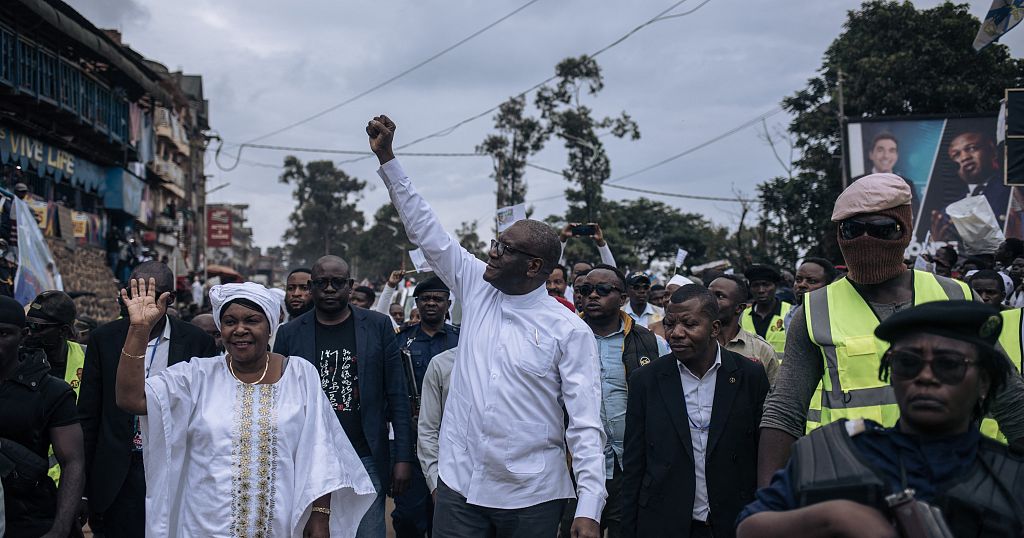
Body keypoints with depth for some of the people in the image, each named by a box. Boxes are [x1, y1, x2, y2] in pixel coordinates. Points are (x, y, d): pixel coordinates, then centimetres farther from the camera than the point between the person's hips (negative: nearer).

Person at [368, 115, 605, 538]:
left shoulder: (569, 331, -8)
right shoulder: (477, 290, 5)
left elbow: (585, 424, -10)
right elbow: (425, 230, 7)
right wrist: (386, 158, 4)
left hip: (532, 496, -3)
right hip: (460, 486, 4)